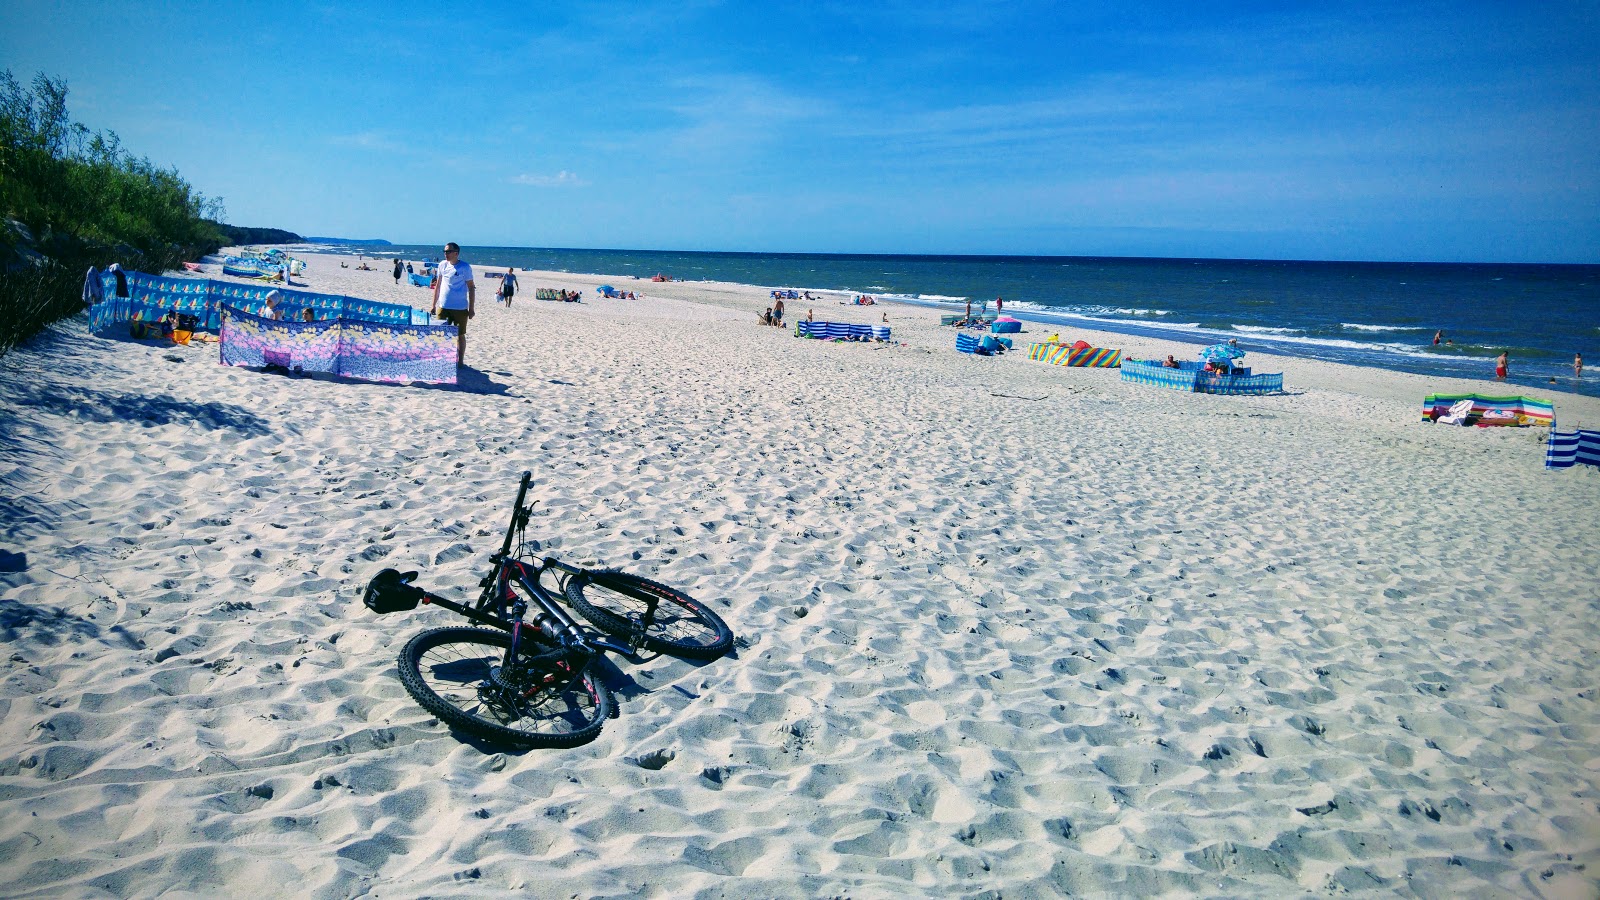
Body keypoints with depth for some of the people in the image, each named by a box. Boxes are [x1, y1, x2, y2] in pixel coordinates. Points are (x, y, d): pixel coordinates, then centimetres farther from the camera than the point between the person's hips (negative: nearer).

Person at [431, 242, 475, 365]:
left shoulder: (465, 267, -6)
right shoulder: (442, 265, 7)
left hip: (460, 308, -4)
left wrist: (471, 308, -8)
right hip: (443, 307, 4)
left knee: (460, 335, 7)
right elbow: (438, 285, 15)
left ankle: (460, 361, 16)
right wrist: (434, 305, 13)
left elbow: (471, 288, -5)